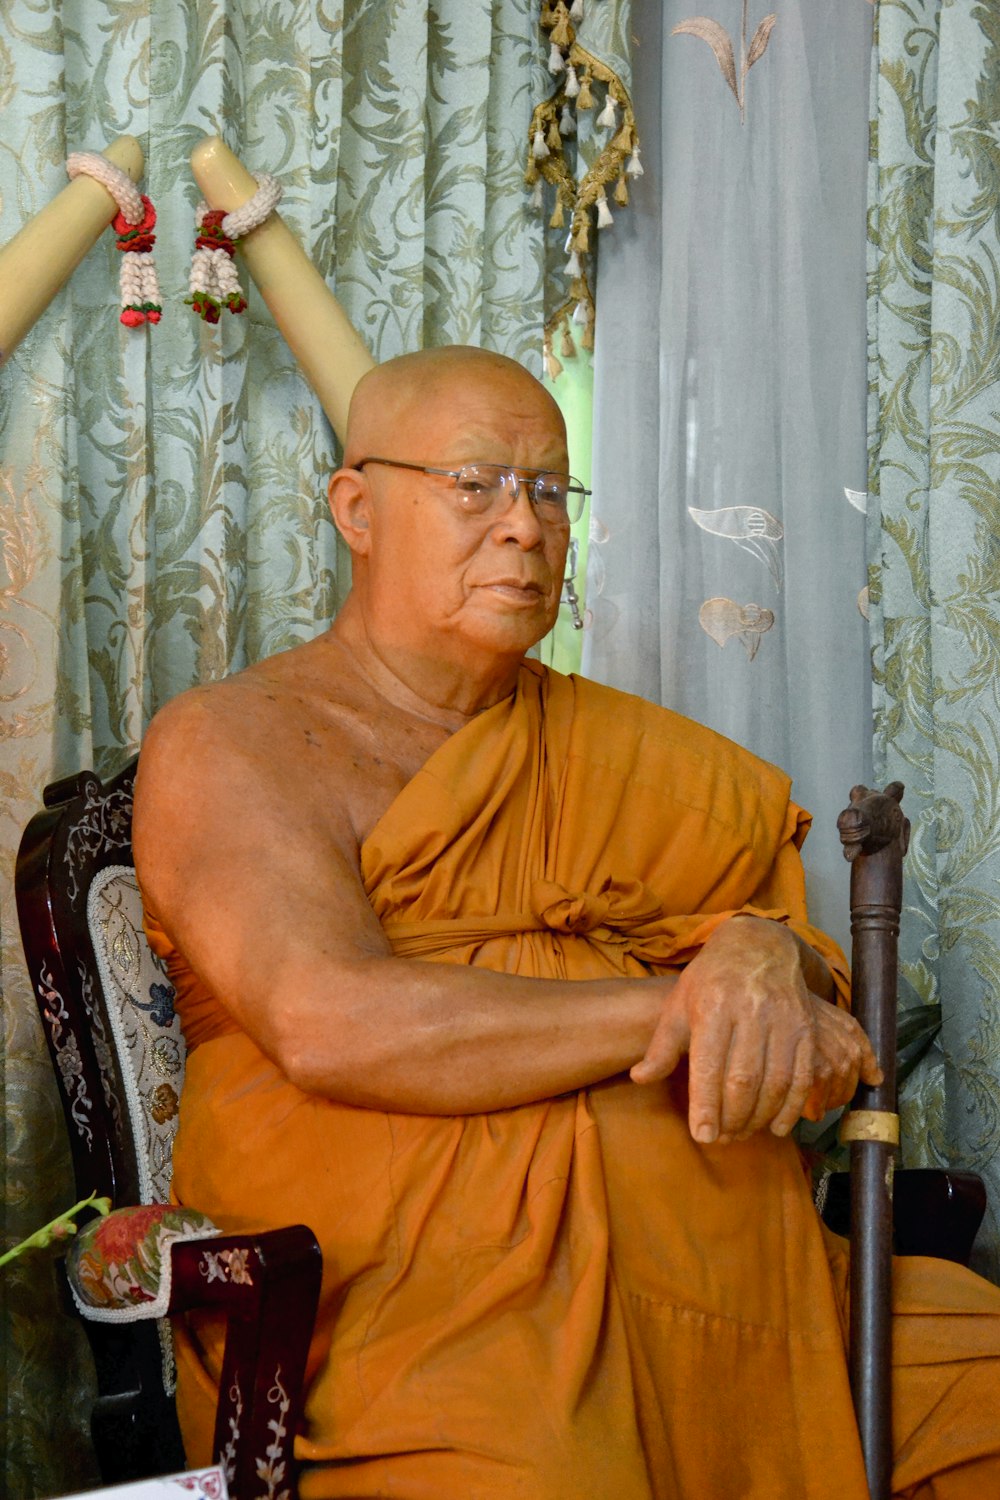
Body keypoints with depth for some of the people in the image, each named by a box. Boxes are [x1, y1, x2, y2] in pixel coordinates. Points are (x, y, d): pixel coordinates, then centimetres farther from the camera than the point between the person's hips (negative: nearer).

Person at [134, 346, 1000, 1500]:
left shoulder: (608, 744, 21)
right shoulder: (228, 742, 3)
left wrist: (766, 954, -9)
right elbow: (334, 1028, -13)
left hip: (715, 1279, 6)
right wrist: (680, 1007, -9)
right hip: (417, 1304, -6)